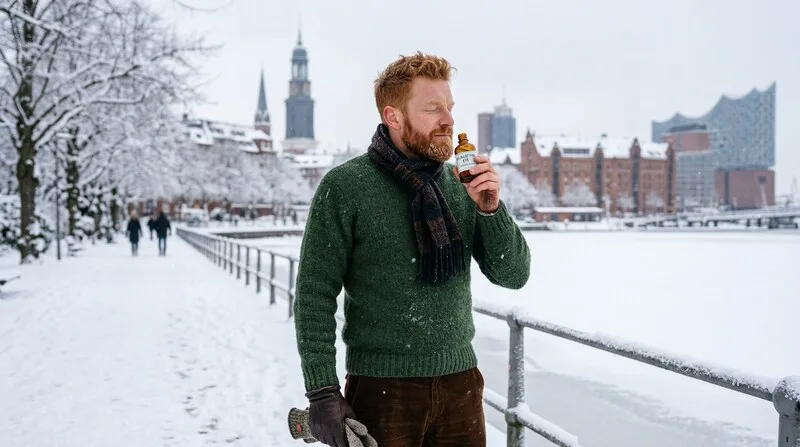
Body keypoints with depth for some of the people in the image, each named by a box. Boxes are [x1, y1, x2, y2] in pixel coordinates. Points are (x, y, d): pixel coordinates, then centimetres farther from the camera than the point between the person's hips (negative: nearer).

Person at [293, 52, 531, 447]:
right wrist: (322, 391, -12)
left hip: (460, 384, 4)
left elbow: (513, 275, 4)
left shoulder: (461, 185, 4)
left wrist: (489, 208, -11)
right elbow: (314, 296, -8)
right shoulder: (345, 187, -8)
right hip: (383, 386, -4)